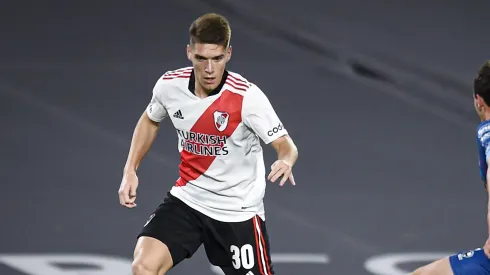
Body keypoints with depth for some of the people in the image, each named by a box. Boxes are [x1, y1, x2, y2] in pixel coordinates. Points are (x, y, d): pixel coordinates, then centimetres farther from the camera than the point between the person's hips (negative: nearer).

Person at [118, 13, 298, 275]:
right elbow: (149, 121, 14)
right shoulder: (169, 85, -9)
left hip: (238, 211, -3)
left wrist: (286, 161, -45)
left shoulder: (247, 96, -22)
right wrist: (130, 171, 7)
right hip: (187, 199, 3)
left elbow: (286, 145, -22)